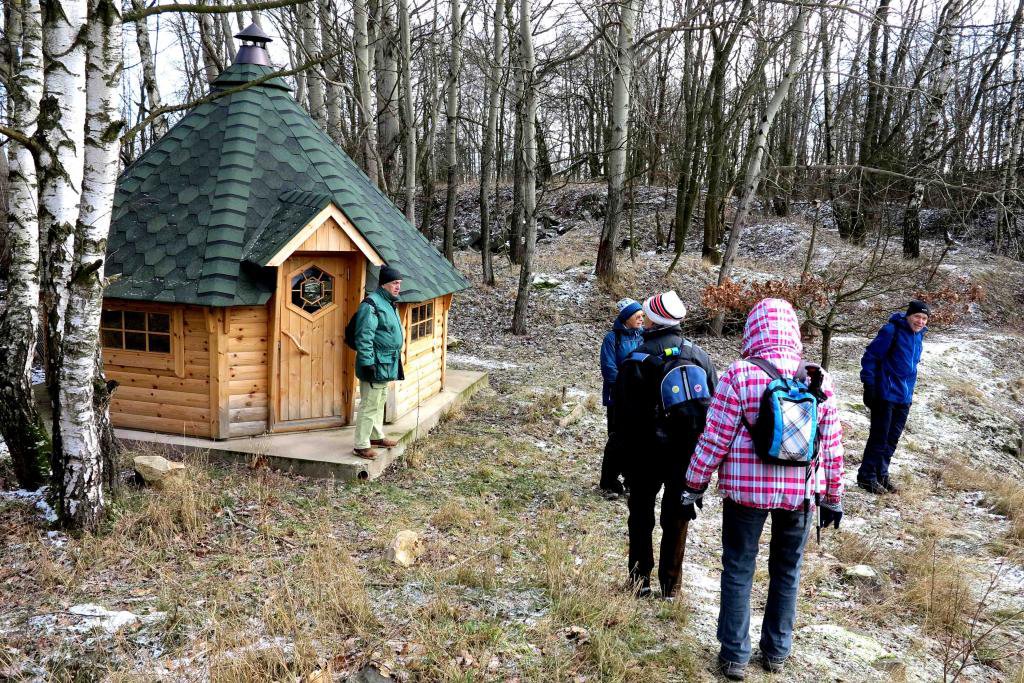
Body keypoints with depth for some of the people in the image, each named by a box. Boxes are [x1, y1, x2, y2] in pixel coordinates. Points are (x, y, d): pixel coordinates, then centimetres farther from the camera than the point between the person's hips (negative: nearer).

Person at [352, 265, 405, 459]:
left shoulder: (390, 304, 16)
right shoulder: (371, 305, -16)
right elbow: (364, 337, -20)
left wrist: (396, 360, 27)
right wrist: (368, 364, -23)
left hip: (387, 364, 10)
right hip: (375, 364, -10)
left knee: (380, 402, 21)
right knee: (369, 405, -5)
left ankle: (377, 436, 34)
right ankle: (361, 445, 1)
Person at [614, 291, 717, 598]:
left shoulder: (637, 361, -10)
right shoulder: (699, 354, 4)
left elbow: (625, 416, -8)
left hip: (650, 450, -3)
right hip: (691, 451, 3)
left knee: (641, 512, 13)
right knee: (676, 515, 11)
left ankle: (640, 577, 14)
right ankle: (670, 584, 16)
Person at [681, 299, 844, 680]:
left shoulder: (740, 375, -13)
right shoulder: (819, 380, -2)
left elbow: (714, 440, -12)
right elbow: (832, 445, 4)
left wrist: (693, 487, -1)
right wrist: (833, 498, 15)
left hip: (746, 489, -3)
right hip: (801, 491, 3)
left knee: (738, 570, 11)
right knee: (787, 570, 19)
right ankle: (776, 652, 31)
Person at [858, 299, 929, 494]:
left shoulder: (918, 335, 11)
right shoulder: (891, 331, -13)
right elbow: (870, 356, -14)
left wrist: (910, 389, 21)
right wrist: (869, 386, -16)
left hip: (905, 397, 8)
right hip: (885, 395, -7)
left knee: (892, 439, 12)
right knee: (879, 436, -3)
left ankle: (881, 475, 23)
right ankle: (866, 476, 6)